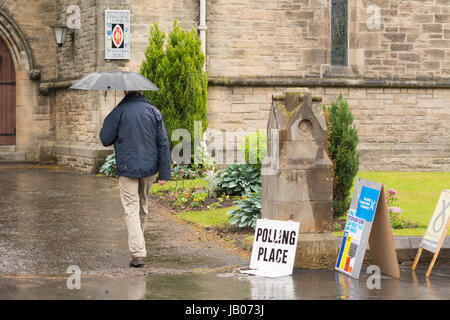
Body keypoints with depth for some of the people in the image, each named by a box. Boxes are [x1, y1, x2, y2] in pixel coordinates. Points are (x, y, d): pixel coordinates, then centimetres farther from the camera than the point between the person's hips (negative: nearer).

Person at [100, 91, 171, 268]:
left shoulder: (119, 111, -8)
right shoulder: (154, 111, 2)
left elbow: (105, 139, -7)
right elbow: (163, 143, -1)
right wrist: (165, 173, 1)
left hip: (127, 168, -4)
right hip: (149, 168, 4)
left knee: (131, 209, -3)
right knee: (143, 204, 22)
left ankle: (138, 253, -14)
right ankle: (138, 244, 38)